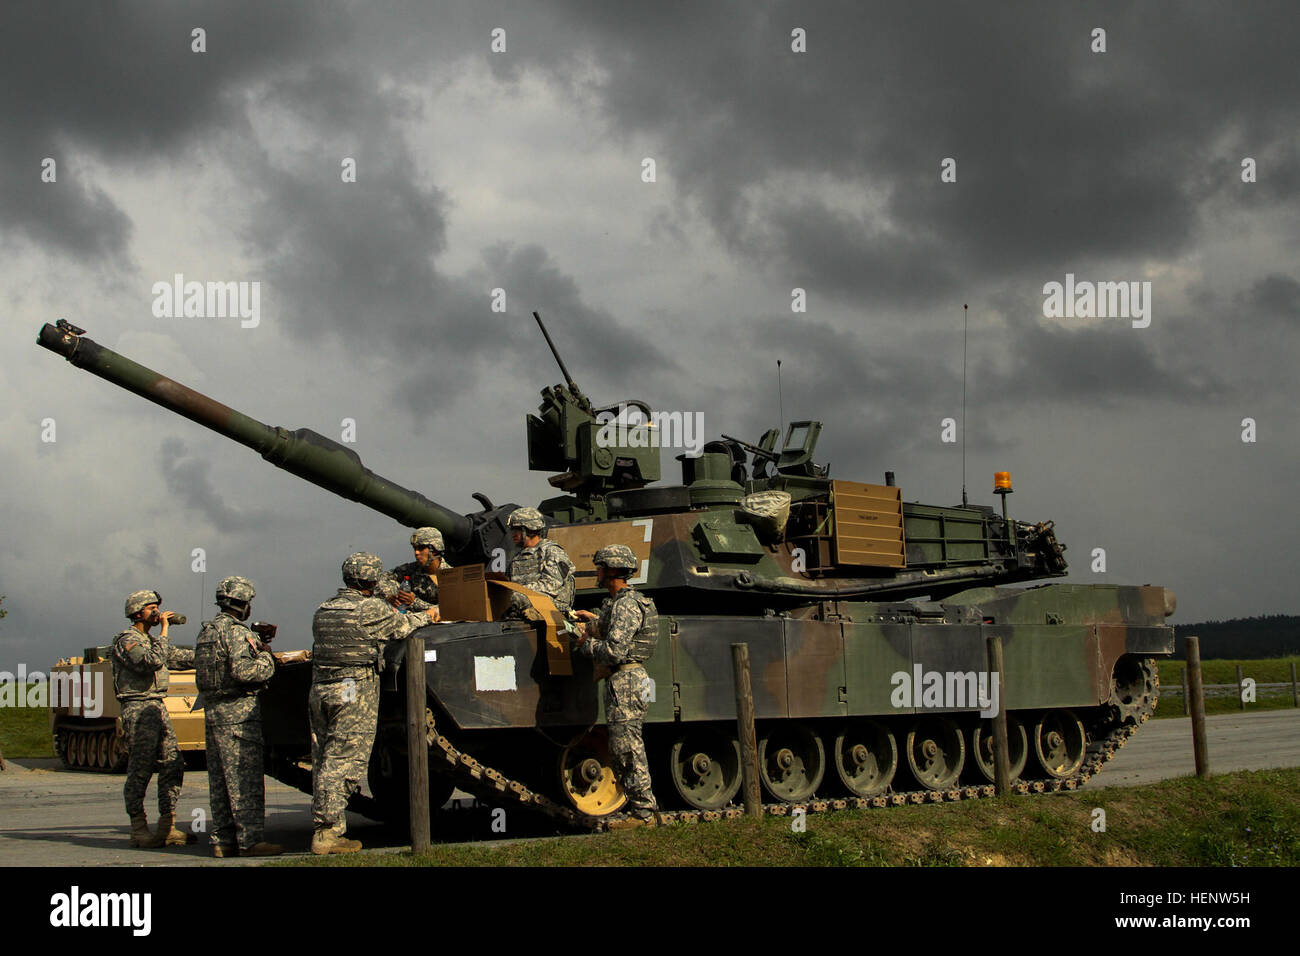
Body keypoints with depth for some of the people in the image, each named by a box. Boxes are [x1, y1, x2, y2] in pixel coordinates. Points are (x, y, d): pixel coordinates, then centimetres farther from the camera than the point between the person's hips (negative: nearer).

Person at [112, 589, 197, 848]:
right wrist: (164, 631, -19)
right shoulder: (127, 641, -10)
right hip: (138, 710, -9)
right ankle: (139, 831, 0)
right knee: (140, 771, -6)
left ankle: (167, 828, 9)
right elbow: (153, 662, -25)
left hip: (158, 708, 9)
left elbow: (180, 656, 28)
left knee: (173, 765, 5)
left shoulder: (151, 640, 19)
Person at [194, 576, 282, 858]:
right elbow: (242, 671, -24)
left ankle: (222, 840, 12)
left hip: (212, 710, 9)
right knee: (246, 779, -8)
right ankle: (249, 840, -9)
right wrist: (266, 659, -6)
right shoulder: (236, 632, -12)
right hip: (238, 712, -9)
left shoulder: (206, 631, 17)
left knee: (220, 780, 10)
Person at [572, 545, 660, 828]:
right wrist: (594, 620, 25)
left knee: (628, 751, -6)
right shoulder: (626, 600, 16)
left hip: (625, 683, -11)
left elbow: (614, 651, -24)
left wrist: (586, 643, -8)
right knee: (622, 752, 13)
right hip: (626, 680, 11)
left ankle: (642, 813, -2)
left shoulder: (625, 605, -16)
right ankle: (646, 810, 16)